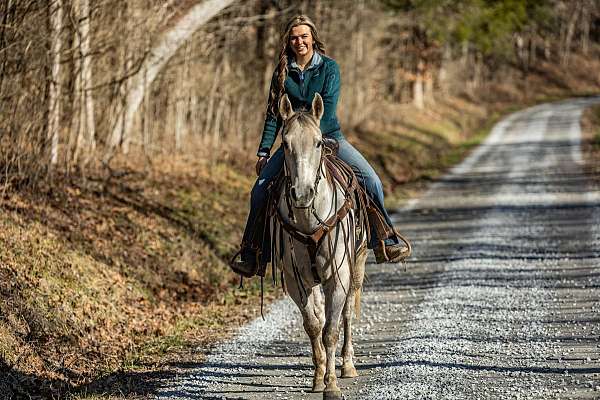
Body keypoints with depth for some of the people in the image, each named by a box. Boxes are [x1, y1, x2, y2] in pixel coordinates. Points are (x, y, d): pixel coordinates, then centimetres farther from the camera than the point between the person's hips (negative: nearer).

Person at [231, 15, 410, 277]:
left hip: (329, 136, -1)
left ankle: (383, 244, -7)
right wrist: (263, 151, 0)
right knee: (260, 189, -13)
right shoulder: (282, 72, 3)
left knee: (371, 181, -17)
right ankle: (251, 255, -4)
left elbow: (328, 107, -14)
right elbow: (273, 113, 5)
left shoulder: (329, 67, -4)